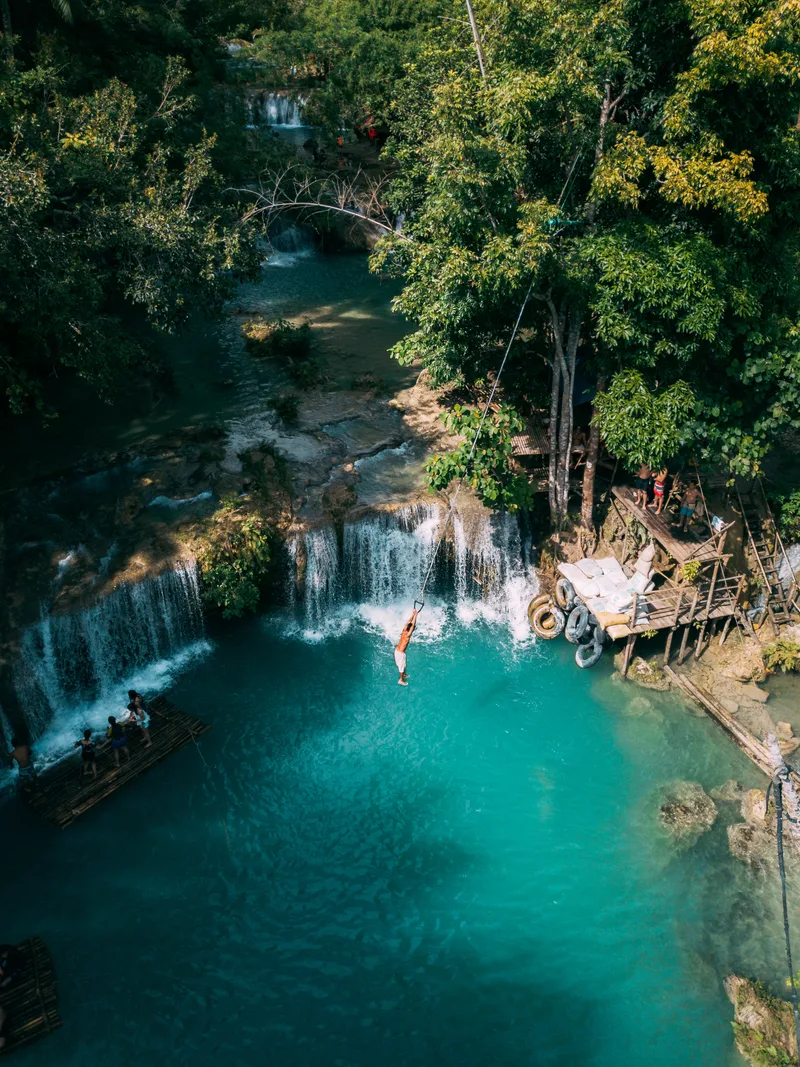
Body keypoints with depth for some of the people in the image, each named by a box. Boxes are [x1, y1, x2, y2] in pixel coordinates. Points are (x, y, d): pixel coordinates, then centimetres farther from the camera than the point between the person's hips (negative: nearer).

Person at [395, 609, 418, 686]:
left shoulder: (404, 631, -5)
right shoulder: (407, 635, -25)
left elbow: (409, 622, 3)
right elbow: (413, 625, -29)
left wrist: (413, 614, 1)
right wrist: (415, 615, -26)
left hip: (397, 650, 8)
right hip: (401, 653, -8)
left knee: (402, 664, 28)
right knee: (402, 665, 10)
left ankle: (404, 675, 48)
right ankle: (401, 680, 24)